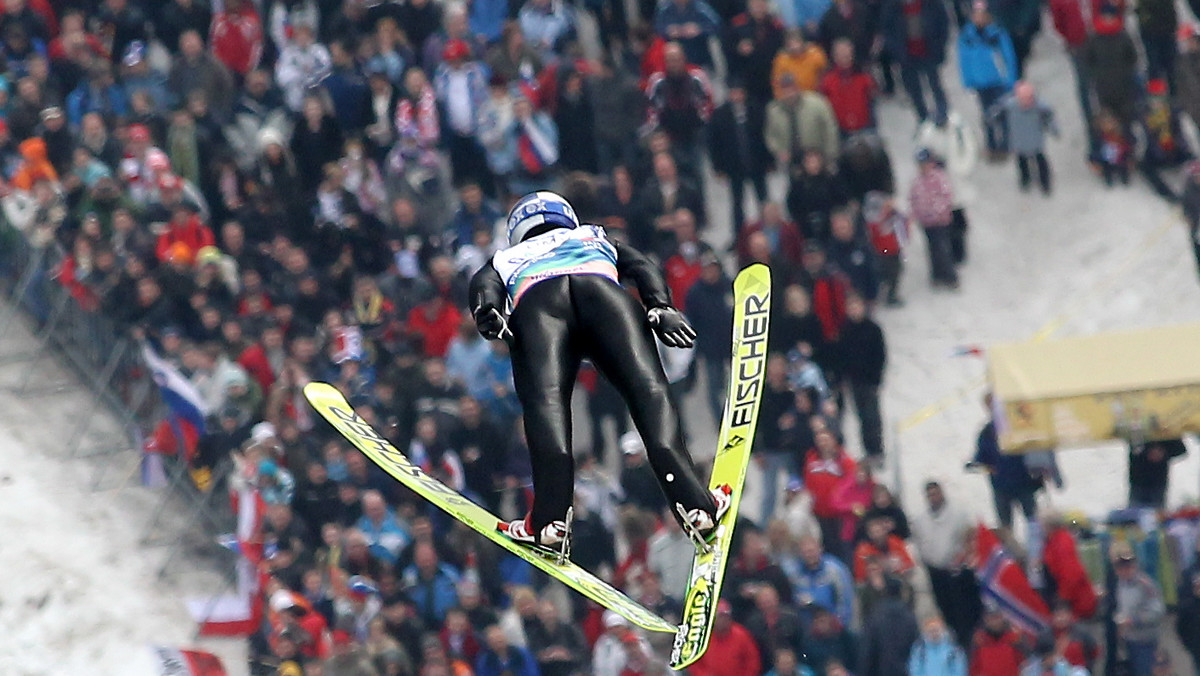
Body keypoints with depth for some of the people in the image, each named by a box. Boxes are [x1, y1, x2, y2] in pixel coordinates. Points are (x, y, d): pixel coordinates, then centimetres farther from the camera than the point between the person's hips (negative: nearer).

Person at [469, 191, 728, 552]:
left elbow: (483, 284, 19)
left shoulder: (507, 258, 43)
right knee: (646, 386, -7)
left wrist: (488, 315, 0)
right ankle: (693, 503, -25)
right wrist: (661, 308, 11)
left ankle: (550, 516, -38)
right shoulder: (595, 237, 46)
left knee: (545, 398, -16)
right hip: (602, 289, 0)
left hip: (536, 301, 0)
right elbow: (640, 265, 26)